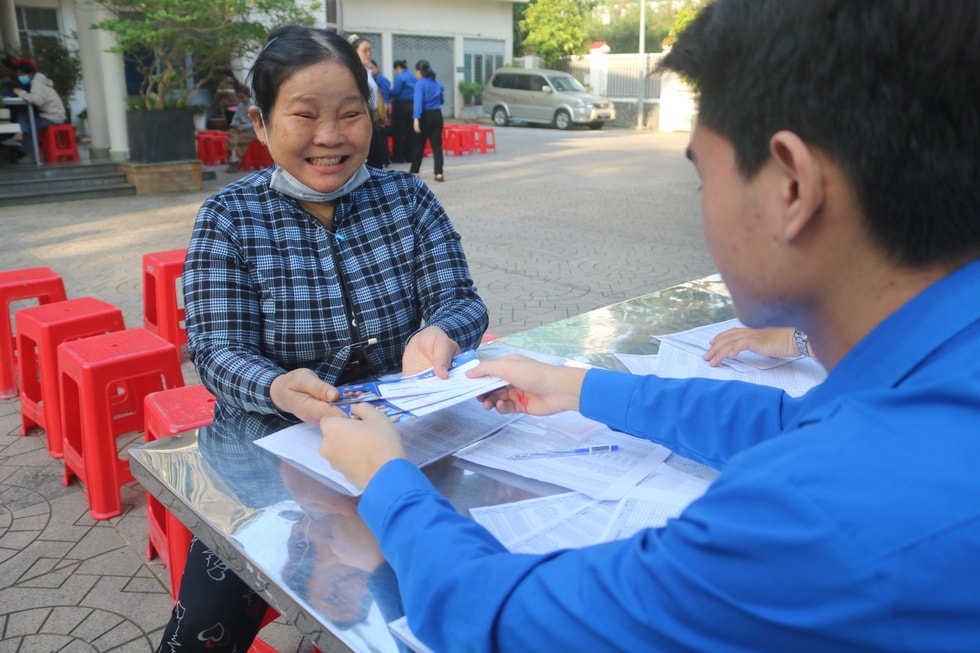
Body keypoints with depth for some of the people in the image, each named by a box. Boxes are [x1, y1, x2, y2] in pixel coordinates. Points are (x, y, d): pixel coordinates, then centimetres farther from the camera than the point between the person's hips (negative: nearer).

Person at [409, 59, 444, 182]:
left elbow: (418, 101, -21)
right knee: (437, 145, 3)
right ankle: (439, 173, -6)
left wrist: (416, 119, -28)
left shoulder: (420, 84, -9)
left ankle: (414, 171, 19)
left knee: (419, 145, 8)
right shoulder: (438, 84, 9)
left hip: (425, 116, -4)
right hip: (437, 115, 4)